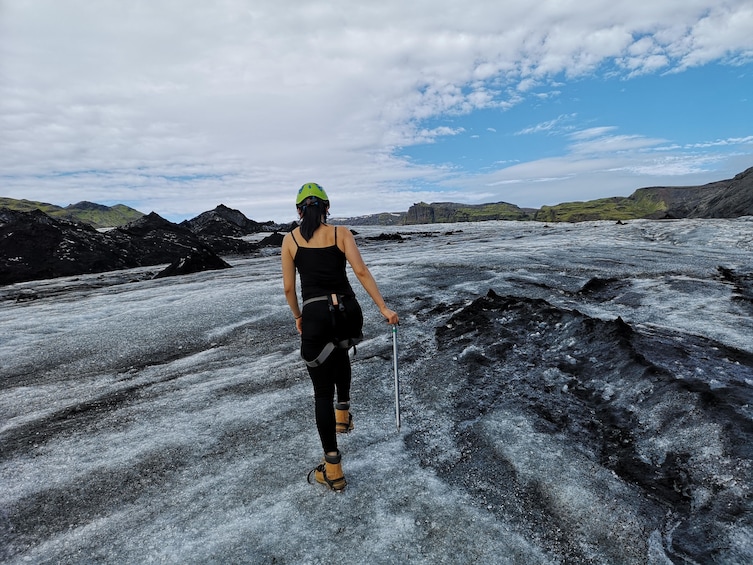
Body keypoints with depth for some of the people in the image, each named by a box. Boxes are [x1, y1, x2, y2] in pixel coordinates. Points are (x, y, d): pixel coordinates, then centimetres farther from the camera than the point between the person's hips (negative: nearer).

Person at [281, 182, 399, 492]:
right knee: (340, 351, 38)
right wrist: (384, 308, -3)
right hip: (348, 312, 2)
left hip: (316, 315, -1)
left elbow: (289, 287, 7)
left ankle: (333, 469, 16)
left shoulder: (290, 239, 6)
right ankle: (343, 411, 38)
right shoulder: (341, 233, 4)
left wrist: (298, 317, 22)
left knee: (322, 391, 9)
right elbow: (361, 272, -6)